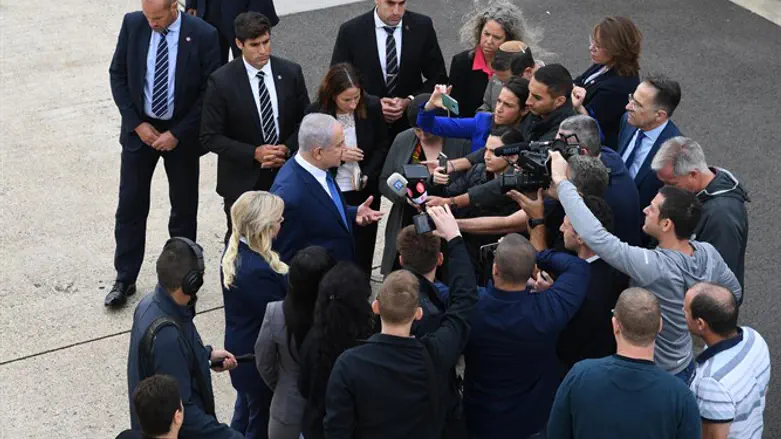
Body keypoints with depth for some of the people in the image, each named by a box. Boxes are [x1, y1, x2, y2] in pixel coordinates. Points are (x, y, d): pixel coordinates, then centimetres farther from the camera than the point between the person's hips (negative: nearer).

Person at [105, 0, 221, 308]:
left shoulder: (203, 36, -17)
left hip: (181, 133, -2)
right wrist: (137, 123, -8)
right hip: (140, 127, 2)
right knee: (130, 205, 7)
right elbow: (118, 75, 0)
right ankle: (124, 279, 21)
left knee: (184, 207, 12)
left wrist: (177, 133, -14)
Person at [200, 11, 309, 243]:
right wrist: (254, 153, -21)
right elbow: (210, 137, -11)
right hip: (242, 180, -2)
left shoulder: (291, 72, -3)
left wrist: (287, 148, -12)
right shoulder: (221, 81, -13)